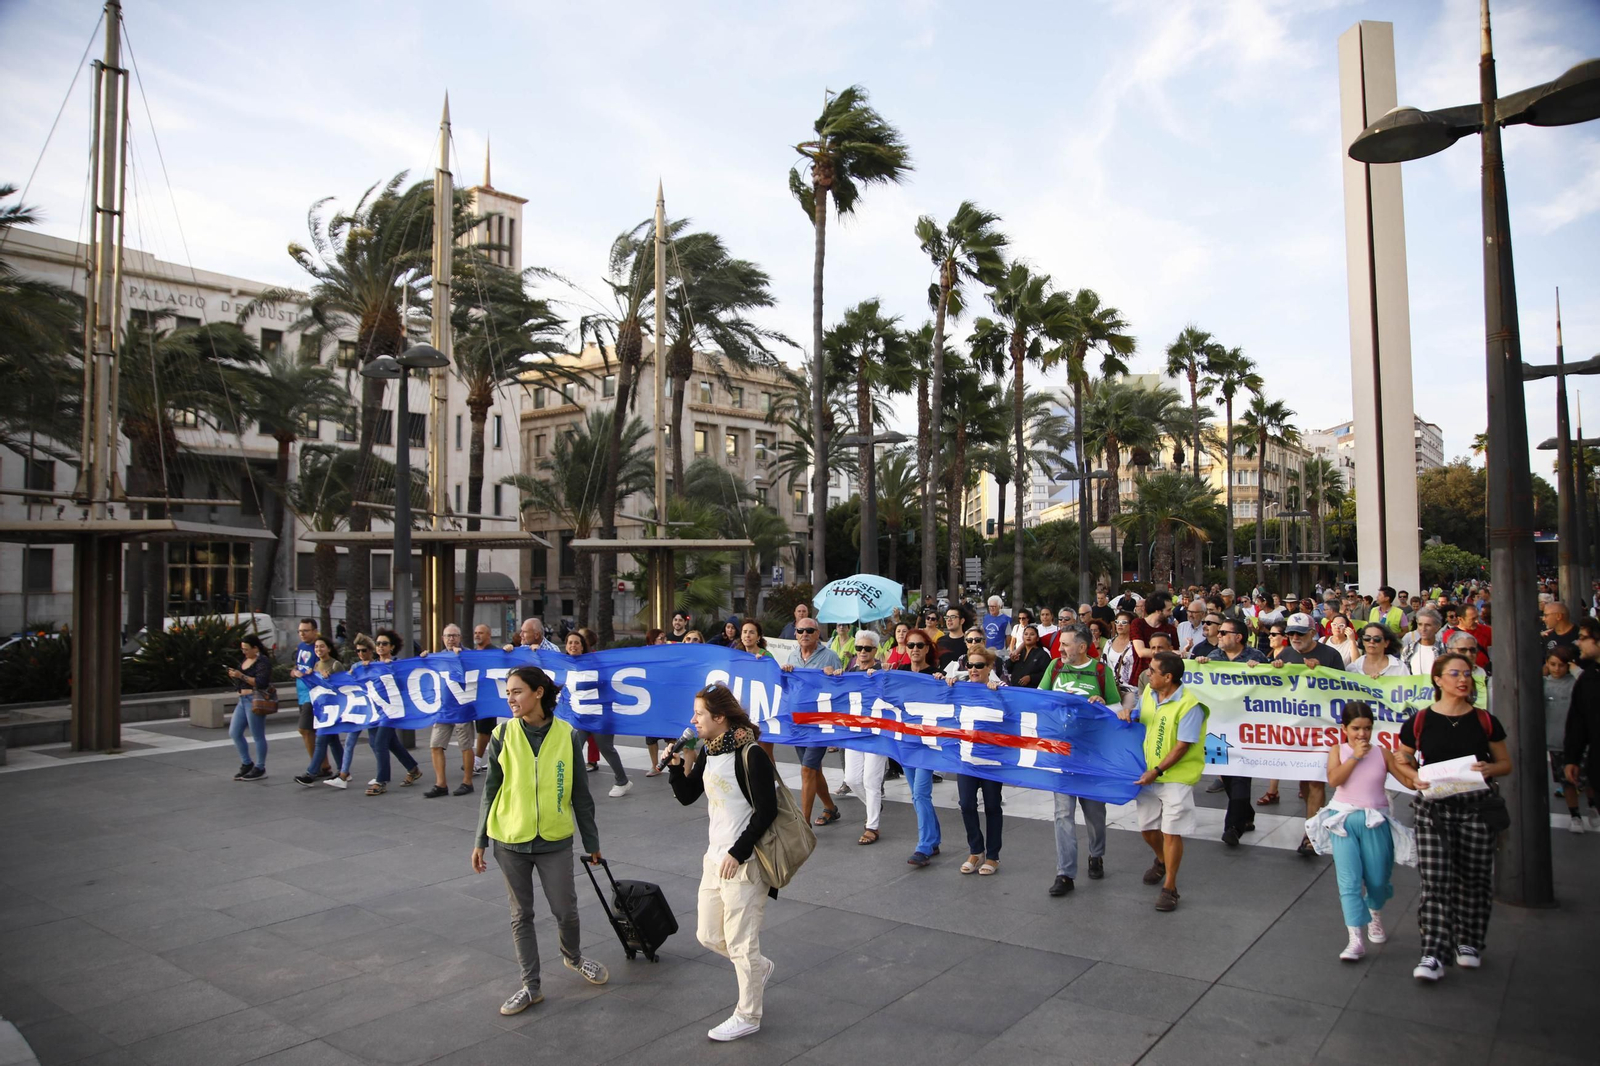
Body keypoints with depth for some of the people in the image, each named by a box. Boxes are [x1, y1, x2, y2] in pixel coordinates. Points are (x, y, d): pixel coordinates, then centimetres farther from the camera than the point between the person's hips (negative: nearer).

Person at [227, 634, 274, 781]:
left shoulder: (263, 661, -10)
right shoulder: (245, 661, 16)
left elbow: (261, 682, -20)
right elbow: (241, 683, 22)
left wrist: (242, 676, -22)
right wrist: (234, 676, 2)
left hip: (255, 700, -9)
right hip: (243, 700, 9)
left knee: (258, 736, -2)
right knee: (234, 732, 9)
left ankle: (260, 768, 7)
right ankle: (247, 764, 22)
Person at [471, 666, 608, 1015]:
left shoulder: (567, 736, -7)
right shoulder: (503, 735, -4)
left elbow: (580, 794, 1)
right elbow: (491, 790, 4)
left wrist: (592, 842, 6)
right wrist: (480, 840, 4)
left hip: (555, 840, -1)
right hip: (510, 841, 1)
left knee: (565, 910, 7)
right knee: (521, 915, 11)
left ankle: (573, 957, 37)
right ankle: (530, 986, 26)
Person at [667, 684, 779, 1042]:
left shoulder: (751, 755, -20)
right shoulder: (708, 751, 5)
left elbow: (766, 811, -21)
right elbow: (687, 796, 14)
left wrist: (738, 854, -20)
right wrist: (676, 766, -3)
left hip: (744, 862, -9)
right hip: (715, 857, 9)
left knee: (740, 942, 4)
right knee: (708, 935, 17)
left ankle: (747, 1016, 23)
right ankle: (760, 968, 42)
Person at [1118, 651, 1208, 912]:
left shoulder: (1189, 705, -19)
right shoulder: (1149, 693, 3)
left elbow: (1183, 746, -19)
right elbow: (1139, 718, 19)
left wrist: (1157, 771, -21)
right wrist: (1127, 714, -4)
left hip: (1176, 776, -7)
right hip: (1149, 774, 7)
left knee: (1171, 831, -4)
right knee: (1146, 828, 15)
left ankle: (1169, 887, 10)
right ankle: (1162, 861, 46)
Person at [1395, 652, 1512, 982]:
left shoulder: (1485, 721, 4)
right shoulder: (1420, 721, 0)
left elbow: (1506, 763, 10)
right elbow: (1402, 760, 10)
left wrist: (1489, 769, -11)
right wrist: (1415, 777, -10)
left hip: (1477, 806, 2)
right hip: (1433, 808, -1)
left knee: (1474, 877, 7)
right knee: (1435, 881, -6)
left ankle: (1468, 942, 28)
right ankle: (1434, 954, -5)